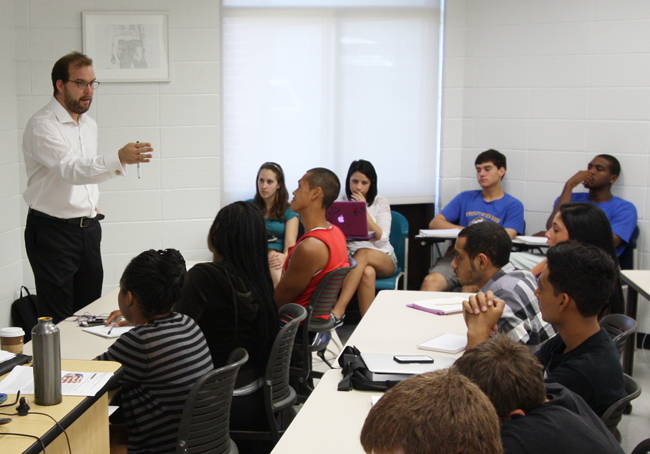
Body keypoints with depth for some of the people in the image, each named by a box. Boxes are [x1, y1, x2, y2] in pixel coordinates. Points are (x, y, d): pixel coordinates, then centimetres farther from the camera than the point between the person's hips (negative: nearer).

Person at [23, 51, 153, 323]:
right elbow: (72, 169, -30)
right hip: (53, 231, -7)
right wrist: (120, 158, -42)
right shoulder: (42, 125, -14)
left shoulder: (89, 125, 13)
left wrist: (94, 203, 14)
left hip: (88, 227, 8)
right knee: (57, 318, -5)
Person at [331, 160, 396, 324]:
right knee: (367, 272, -37)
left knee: (362, 254, -37)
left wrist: (363, 211, -13)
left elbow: (381, 239, -8)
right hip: (351, 256, 0)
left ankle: (338, 311, -44)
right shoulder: (341, 202, 6)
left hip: (383, 260, 0)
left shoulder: (380, 203, 2)